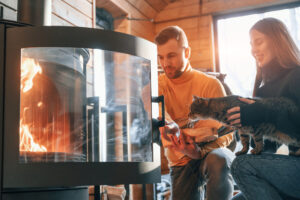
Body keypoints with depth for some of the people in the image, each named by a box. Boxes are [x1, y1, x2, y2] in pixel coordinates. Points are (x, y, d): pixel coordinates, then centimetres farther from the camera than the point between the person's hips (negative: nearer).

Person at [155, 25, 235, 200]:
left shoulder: (210, 84, -5)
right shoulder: (157, 86, 2)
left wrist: (201, 151, -27)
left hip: (210, 152, -2)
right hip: (181, 162, 2)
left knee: (218, 161, -34)